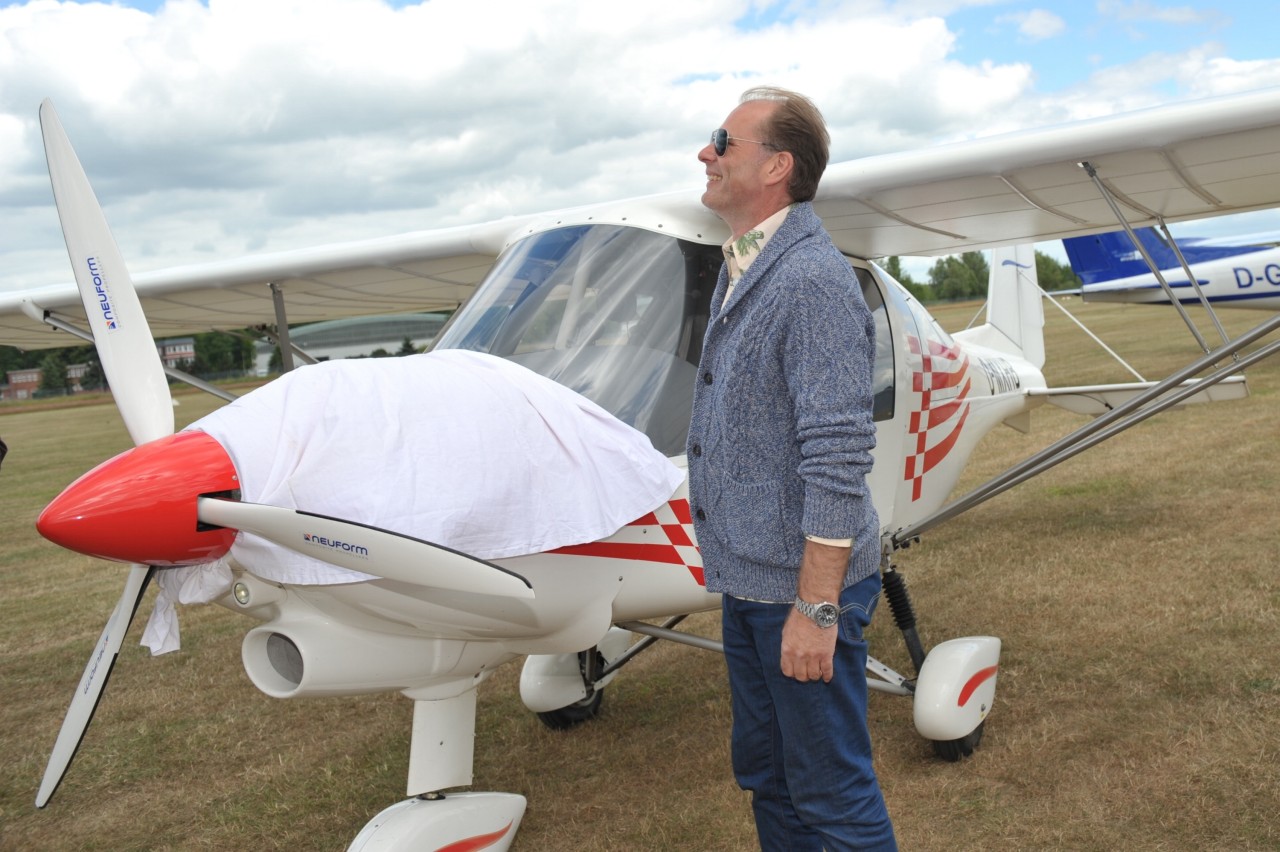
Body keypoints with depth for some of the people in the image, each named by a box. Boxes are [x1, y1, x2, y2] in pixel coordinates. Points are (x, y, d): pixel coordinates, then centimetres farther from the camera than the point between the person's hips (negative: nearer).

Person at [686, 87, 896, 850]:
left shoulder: (813, 279, -19)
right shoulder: (739, 271, 11)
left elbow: (838, 458, -24)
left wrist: (816, 608, -23)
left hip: (801, 586, -9)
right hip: (746, 582, 9)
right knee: (766, 775, 21)